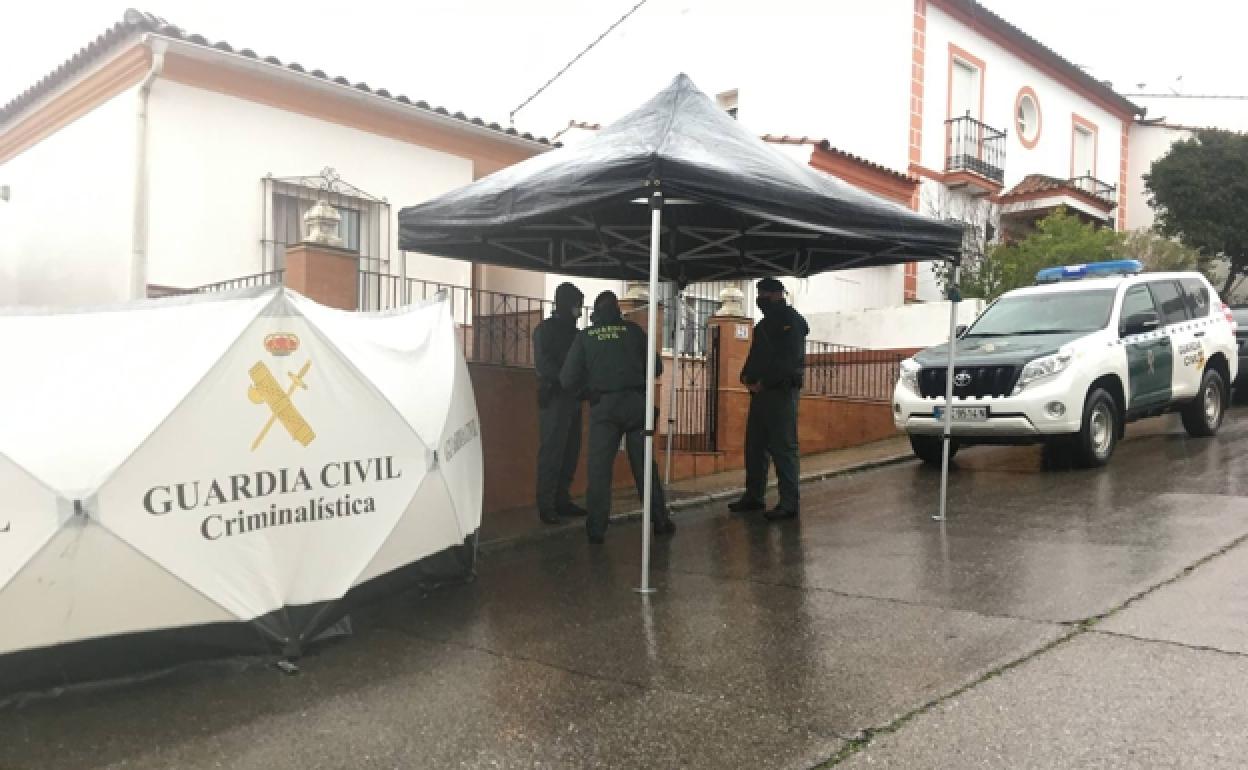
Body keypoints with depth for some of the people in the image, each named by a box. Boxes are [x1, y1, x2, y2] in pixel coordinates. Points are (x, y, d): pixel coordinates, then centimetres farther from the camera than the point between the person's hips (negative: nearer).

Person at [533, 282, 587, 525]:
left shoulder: (572, 330, 18)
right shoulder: (545, 329, -2)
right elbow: (544, 364, -12)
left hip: (572, 398, 7)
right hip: (554, 397, -7)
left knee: (570, 451, 6)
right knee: (551, 452, -7)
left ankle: (562, 500, 14)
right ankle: (546, 505, -3)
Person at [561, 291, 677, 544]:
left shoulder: (585, 336, 5)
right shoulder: (633, 330, 6)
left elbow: (568, 380, 2)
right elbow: (656, 368, 9)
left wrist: (586, 386, 23)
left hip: (603, 407, -1)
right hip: (636, 403, 1)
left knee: (599, 467, 3)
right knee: (644, 465, 9)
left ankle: (596, 528, 0)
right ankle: (660, 521, 15)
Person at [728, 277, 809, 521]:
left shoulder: (791, 322, -7)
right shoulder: (764, 324, 20)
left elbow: (788, 360, -17)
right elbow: (755, 356, 23)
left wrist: (763, 382, -16)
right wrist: (747, 376, 3)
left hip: (782, 391, -9)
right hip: (761, 391, 9)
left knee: (783, 447, -8)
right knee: (755, 445, 11)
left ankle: (789, 503, -4)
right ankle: (754, 496, 21)